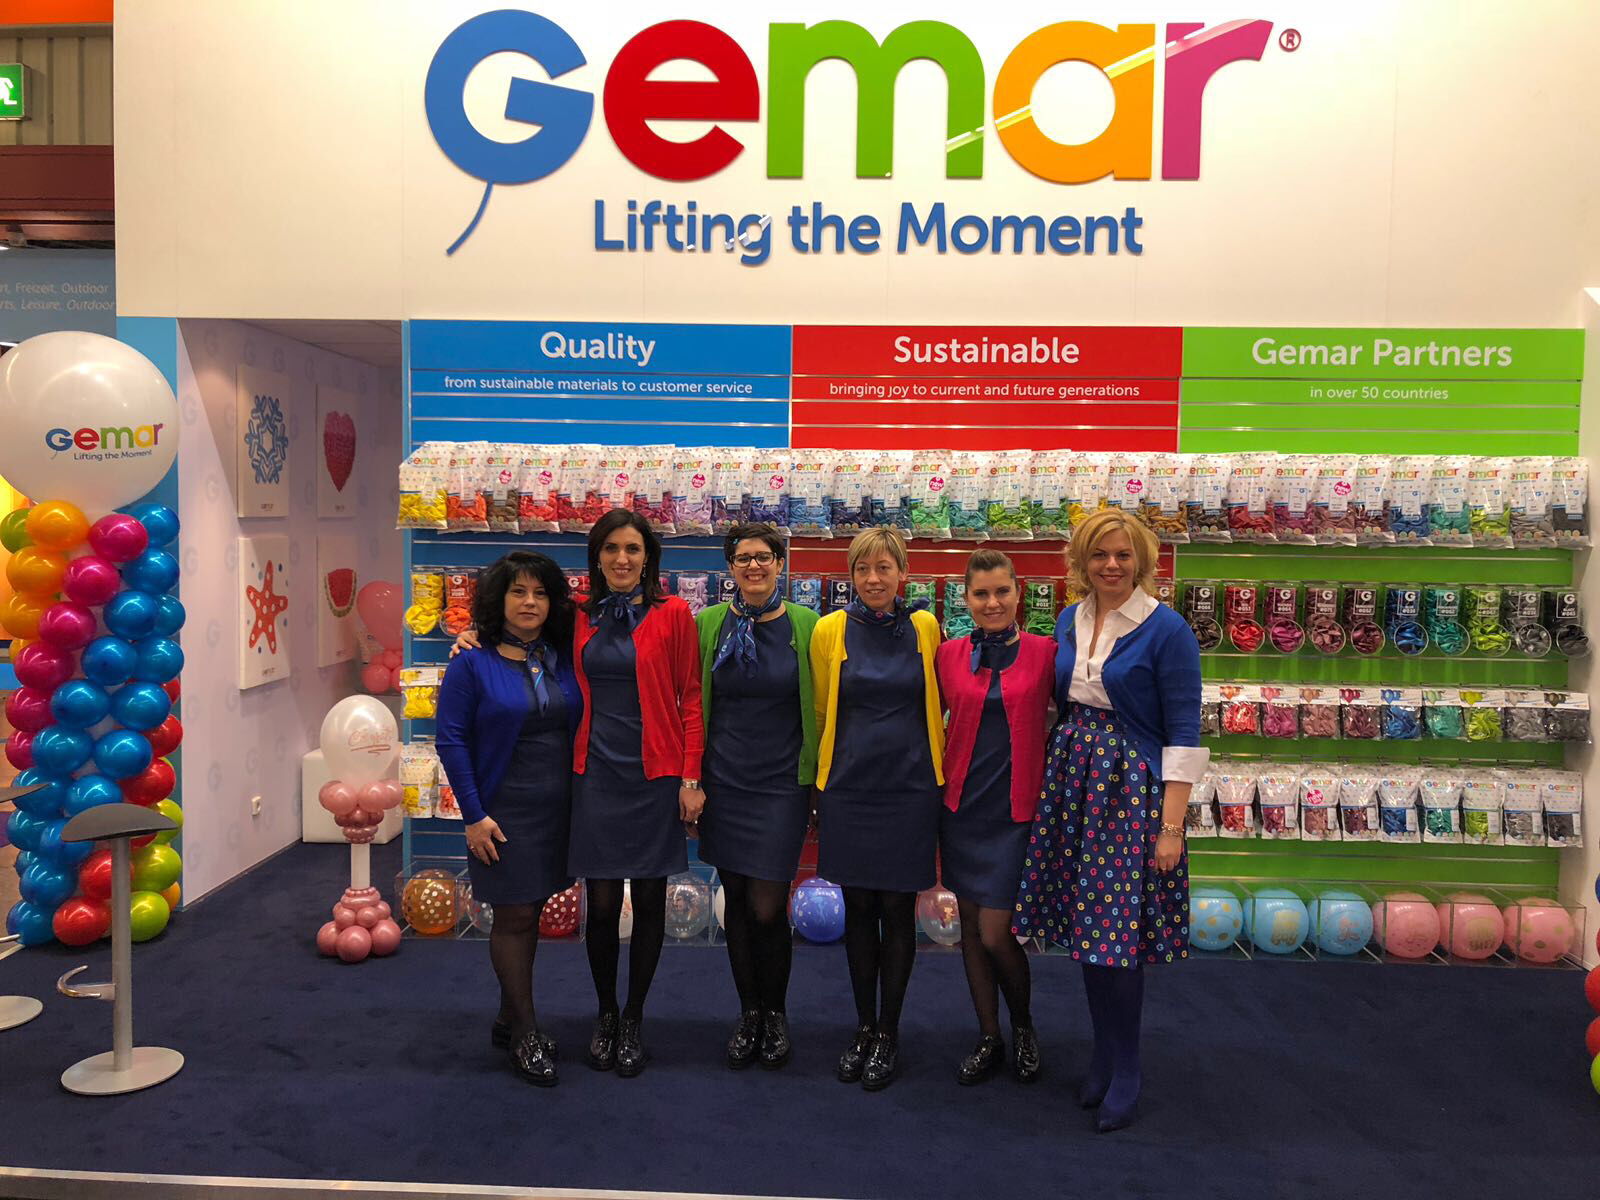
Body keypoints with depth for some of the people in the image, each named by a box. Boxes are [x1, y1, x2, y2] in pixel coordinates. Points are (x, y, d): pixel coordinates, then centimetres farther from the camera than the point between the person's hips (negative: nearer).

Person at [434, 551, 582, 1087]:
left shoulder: (563, 660, 4)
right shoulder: (473, 664, -8)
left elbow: (579, 725, 10)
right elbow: (450, 739, -9)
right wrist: (474, 815, -12)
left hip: (558, 807, 5)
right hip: (505, 811, -5)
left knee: (530, 912, 14)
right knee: (514, 916, 3)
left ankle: (508, 1021, 30)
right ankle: (526, 1034, 17)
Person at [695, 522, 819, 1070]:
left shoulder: (806, 625, -3)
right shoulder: (709, 623, 2)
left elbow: (821, 708, 2)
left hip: (782, 785, -2)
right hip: (724, 783, 2)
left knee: (767, 907, -3)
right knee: (736, 900, 11)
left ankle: (776, 1012, 23)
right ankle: (749, 1011, 30)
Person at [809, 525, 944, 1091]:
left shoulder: (925, 628, 0)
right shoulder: (831, 630, -1)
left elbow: (936, 707, 10)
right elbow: (821, 712, 7)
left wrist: (938, 774, 9)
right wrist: (818, 783, 8)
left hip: (909, 786, 0)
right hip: (849, 786, 0)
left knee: (897, 908, 6)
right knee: (859, 908, 10)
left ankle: (888, 1033, 22)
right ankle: (864, 1027, 26)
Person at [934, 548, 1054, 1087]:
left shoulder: (1045, 652, -5)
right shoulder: (950, 654, 2)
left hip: (1016, 808, -3)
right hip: (962, 802, 3)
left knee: (995, 934, -4)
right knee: (970, 926, 11)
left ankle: (1024, 1024, 26)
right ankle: (989, 1039, 29)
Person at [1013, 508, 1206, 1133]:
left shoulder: (1166, 630, -11)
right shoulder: (1069, 621, 7)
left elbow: (1183, 732, -11)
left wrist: (1171, 825, -14)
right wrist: (1054, 774, 13)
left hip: (1132, 789, -6)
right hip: (1072, 781, 6)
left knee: (1118, 935, -1)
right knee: (1087, 929, 12)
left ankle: (1124, 1073, 17)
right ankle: (1104, 1053, 29)